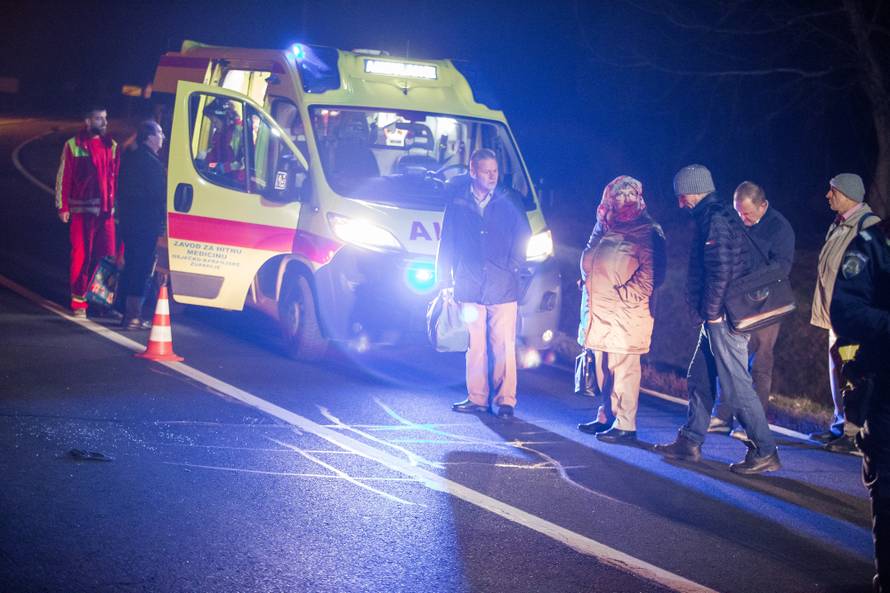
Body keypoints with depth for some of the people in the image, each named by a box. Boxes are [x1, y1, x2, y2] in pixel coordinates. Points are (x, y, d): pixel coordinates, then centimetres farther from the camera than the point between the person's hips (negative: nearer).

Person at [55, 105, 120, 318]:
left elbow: (117, 178, 10)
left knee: (106, 256, 1)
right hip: (81, 210, -3)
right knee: (81, 256, -1)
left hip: (106, 210, 3)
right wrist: (63, 207, -4)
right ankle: (78, 301, 5)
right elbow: (63, 178, 0)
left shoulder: (112, 146, 12)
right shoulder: (73, 146, 1)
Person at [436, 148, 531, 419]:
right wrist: (445, 282, 7)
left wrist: (513, 267, 1)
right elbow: (446, 246, 10)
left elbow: (523, 237, 11)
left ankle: (505, 400, 2)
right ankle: (477, 398, 13)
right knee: (475, 346, 6)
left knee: (503, 346, -2)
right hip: (469, 287, 1)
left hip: (503, 288, -1)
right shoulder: (458, 205, 7)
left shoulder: (510, 202, 5)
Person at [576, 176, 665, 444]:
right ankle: (606, 417, 22)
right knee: (602, 366, 12)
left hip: (624, 314, -7)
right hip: (599, 309, 7)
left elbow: (649, 274, -11)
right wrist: (587, 282, 10)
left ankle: (625, 424, -5)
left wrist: (622, 294, -14)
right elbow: (588, 258, 26)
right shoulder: (604, 226, 15)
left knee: (623, 367, -7)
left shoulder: (647, 232, -7)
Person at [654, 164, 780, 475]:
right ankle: (690, 442, 25)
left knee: (737, 385, -8)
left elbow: (720, 271, -23)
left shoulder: (715, 220, -15)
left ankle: (765, 452, -5)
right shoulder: (721, 215, 17)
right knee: (699, 379, 17)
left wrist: (712, 312, -15)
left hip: (722, 318, -11)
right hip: (718, 318, 11)